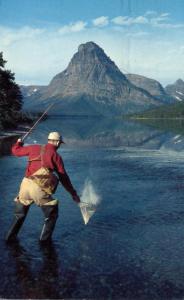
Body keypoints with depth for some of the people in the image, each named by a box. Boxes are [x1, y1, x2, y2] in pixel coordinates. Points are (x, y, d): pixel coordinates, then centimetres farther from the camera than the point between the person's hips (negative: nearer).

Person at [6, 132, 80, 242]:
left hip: (25, 184, 5)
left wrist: (19, 143, 45)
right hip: (39, 189, -5)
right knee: (52, 214, 16)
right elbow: (64, 178, 5)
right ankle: (45, 238, 18)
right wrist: (74, 194, 14)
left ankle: (10, 237, 30)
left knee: (20, 214, 26)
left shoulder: (34, 148, 11)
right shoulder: (56, 156, 2)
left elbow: (16, 151, 22)